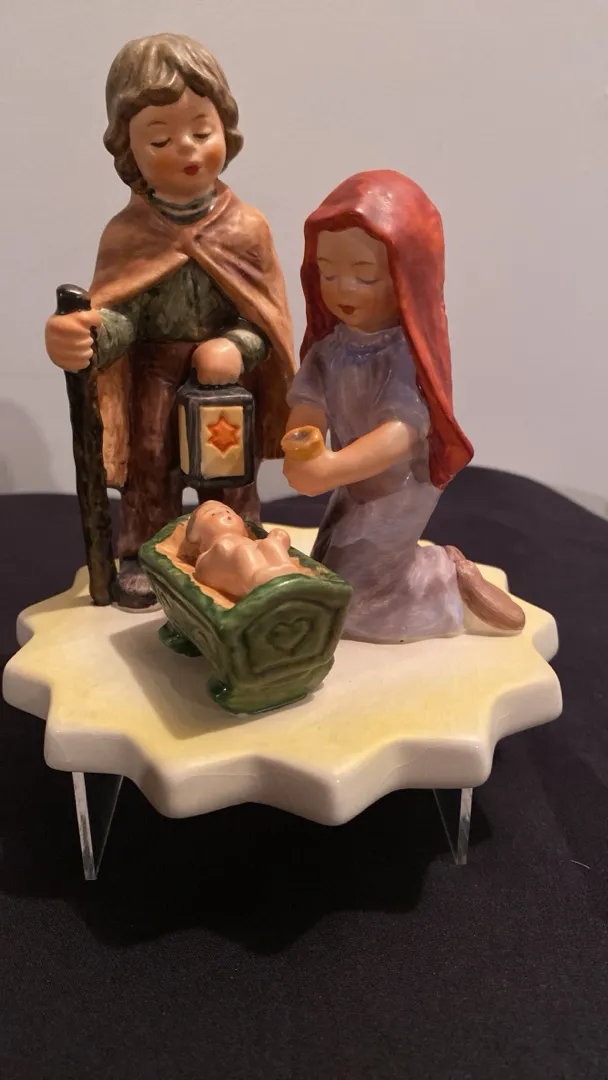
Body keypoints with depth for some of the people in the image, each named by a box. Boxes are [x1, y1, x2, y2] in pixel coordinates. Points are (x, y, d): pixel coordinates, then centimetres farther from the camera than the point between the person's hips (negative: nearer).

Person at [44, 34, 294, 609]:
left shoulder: (246, 226, -8)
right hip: (154, 381, 0)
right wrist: (86, 336, -39)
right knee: (150, 472, 11)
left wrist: (236, 348, -27)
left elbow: (268, 316, -7)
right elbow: (121, 316, -16)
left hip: (227, 380, 0)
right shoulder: (127, 233, -8)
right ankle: (142, 558, 29)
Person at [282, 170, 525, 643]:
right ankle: (428, 566, 30)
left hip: (398, 492, -8)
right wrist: (299, 445, -36)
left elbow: (402, 431, -39)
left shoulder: (408, 354, -28)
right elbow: (309, 401, -13)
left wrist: (330, 470, -53)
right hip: (354, 487, 8)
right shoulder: (331, 345, -6)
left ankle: (451, 584, 9)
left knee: (347, 601, -7)